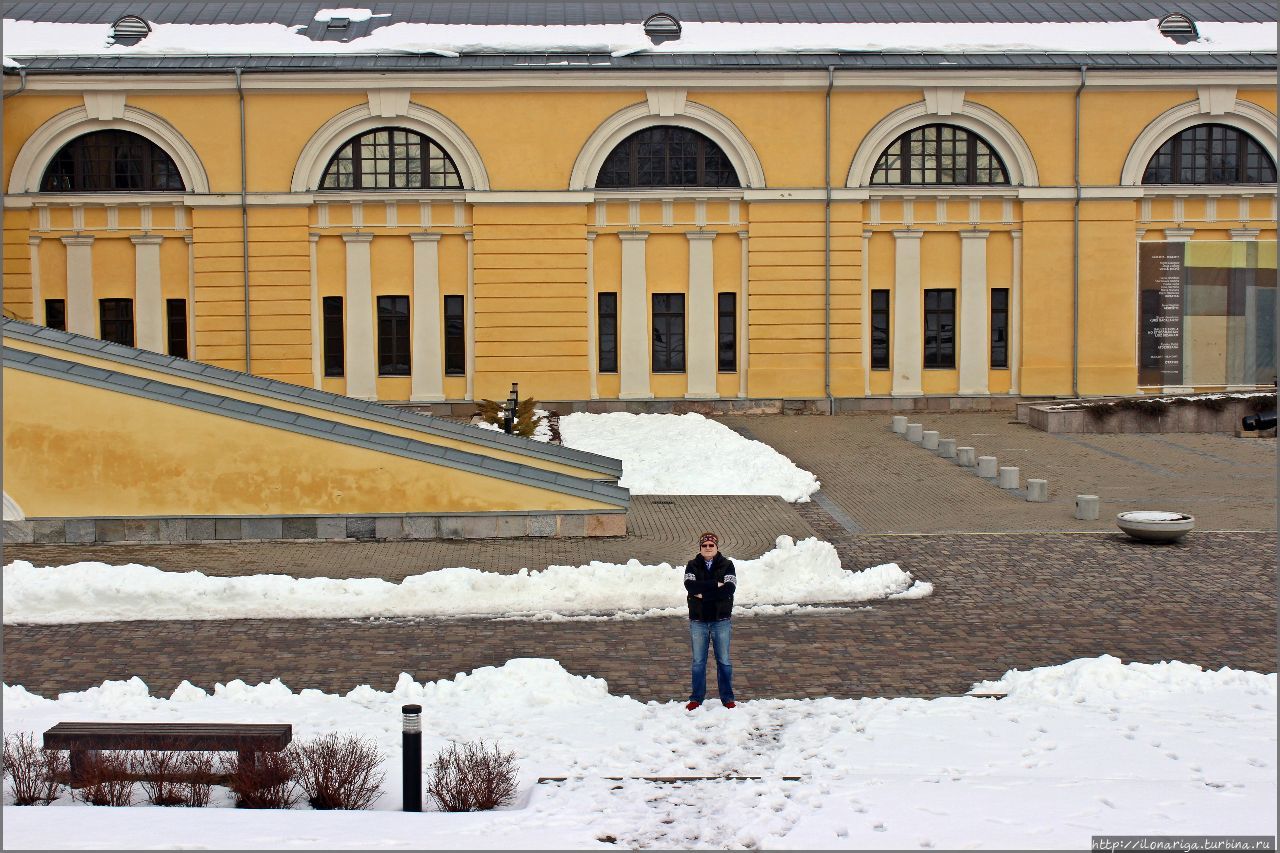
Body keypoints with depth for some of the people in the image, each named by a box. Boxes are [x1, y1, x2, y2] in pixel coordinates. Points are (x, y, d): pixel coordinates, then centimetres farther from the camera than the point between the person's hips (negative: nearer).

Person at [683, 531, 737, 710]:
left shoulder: (727, 565, 1)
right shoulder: (692, 566, 3)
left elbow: (729, 588, -15)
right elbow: (690, 585, -16)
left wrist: (703, 594, -15)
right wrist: (716, 585, -19)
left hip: (721, 620, -1)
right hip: (698, 620, 1)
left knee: (723, 661, 5)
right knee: (698, 661, 6)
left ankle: (727, 698, 13)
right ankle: (696, 698, 14)